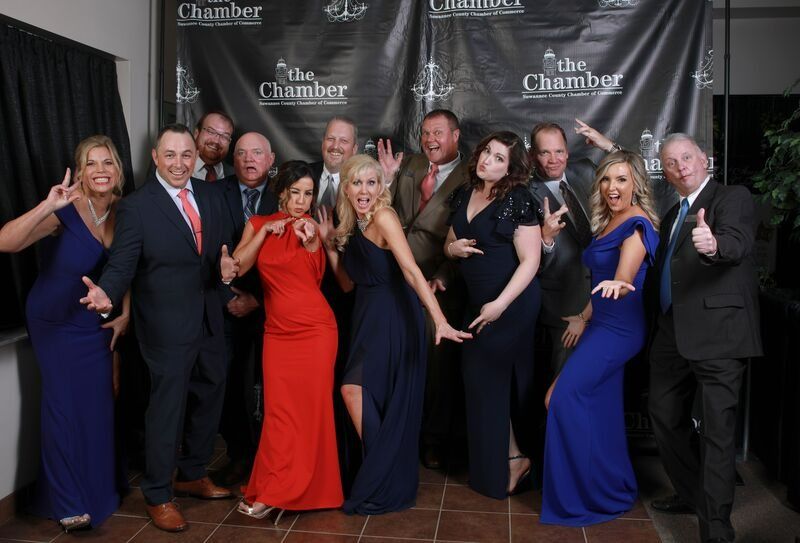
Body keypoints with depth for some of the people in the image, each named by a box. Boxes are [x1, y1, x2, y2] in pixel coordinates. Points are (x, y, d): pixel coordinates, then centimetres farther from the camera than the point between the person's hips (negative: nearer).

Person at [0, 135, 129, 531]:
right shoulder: (65, 212, -21)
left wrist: (126, 314, -3)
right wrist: (47, 206, -45)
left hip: (96, 324, 4)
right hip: (56, 324, -4)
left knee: (98, 404, 12)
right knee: (65, 406, 4)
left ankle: (99, 488, 34)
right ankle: (68, 502, 23)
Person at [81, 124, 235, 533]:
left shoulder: (210, 196, 6)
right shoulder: (136, 207, -10)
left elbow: (228, 245, 6)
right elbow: (122, 265, -15)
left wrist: (229, 264, -16)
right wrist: (106, 292, -35)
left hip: (209, 319, 7)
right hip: (167, 325, -6)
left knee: (209, 396, 18)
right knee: (167, 407, 3)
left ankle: (192, 475, 40)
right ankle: (157, 496, 23)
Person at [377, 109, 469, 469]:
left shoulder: (470, 178, -2)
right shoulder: (409, 166, 13)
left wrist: (443, 277, -15)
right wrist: (387, 180, -2)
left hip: (439, 286, -3)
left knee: (438, 362, 6)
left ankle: (436, 441, 23)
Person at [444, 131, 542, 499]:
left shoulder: (517, 201, -13)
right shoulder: (464, 195, 8)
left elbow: (530, 260, -16)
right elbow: (450, 243, 19)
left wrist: (500, 304, -22)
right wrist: (452, 248, -5)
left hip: (511, 302, -7)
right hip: (477, 301, 7)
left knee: (486, 378, 0)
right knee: (480, 378, 11)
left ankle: (510, 458, 19)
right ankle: (511, 457, 27)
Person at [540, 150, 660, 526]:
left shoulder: (636, 226, -16)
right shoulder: (607, 222, 11)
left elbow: (625, 276, -33)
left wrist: (618, 286, -55)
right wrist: (585, 317, 23)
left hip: (619, 329, -9)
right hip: (603, 324, 9)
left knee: (563, 396, -13)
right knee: (599, 406, 15)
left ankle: (587, 492, 2)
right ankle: (615, 486, 31)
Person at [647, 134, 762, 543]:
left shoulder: (733, 198, -4)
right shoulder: (672, 215, 19)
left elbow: (737, 242, -25)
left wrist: (714, 245, -46)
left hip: (717, 334, -8)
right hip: (673, 335, 8)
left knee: (718, 430, -5)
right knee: (665, 418, 17)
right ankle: (692, 494, 37)